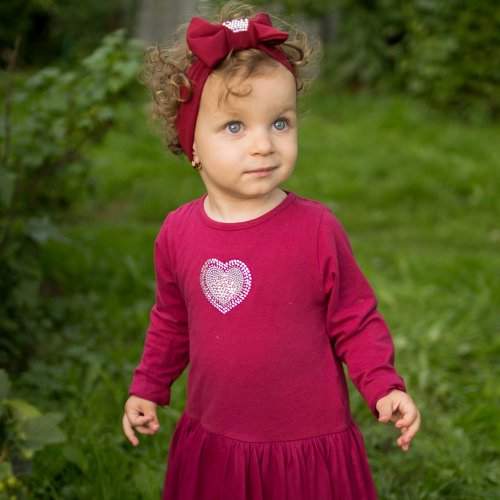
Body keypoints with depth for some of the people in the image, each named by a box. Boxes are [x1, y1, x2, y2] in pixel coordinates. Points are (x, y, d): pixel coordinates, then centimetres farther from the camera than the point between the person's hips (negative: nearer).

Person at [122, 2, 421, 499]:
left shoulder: (317, 228, -15)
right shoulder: (177, 233, -5)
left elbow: (355, 322, -5)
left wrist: (384, 388, -16)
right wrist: (147, 389, 12)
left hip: (310, 446, -3)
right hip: (211, 445, 3)